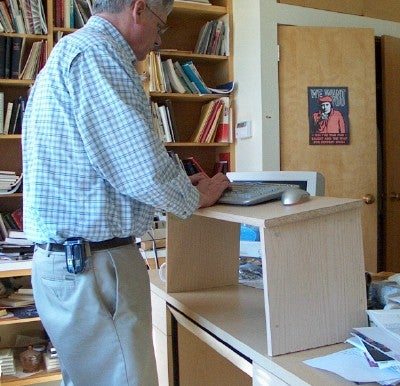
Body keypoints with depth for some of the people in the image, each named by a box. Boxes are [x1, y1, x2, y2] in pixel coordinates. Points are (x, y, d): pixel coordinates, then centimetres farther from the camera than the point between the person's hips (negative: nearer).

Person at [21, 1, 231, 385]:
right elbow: (141, 170, -20)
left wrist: (180, 184, 21)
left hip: (64, 260, 11)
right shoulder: (95, 53, -14)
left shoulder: (71, 51, 19)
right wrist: (195, 197, 0)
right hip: (90, 265, -11)